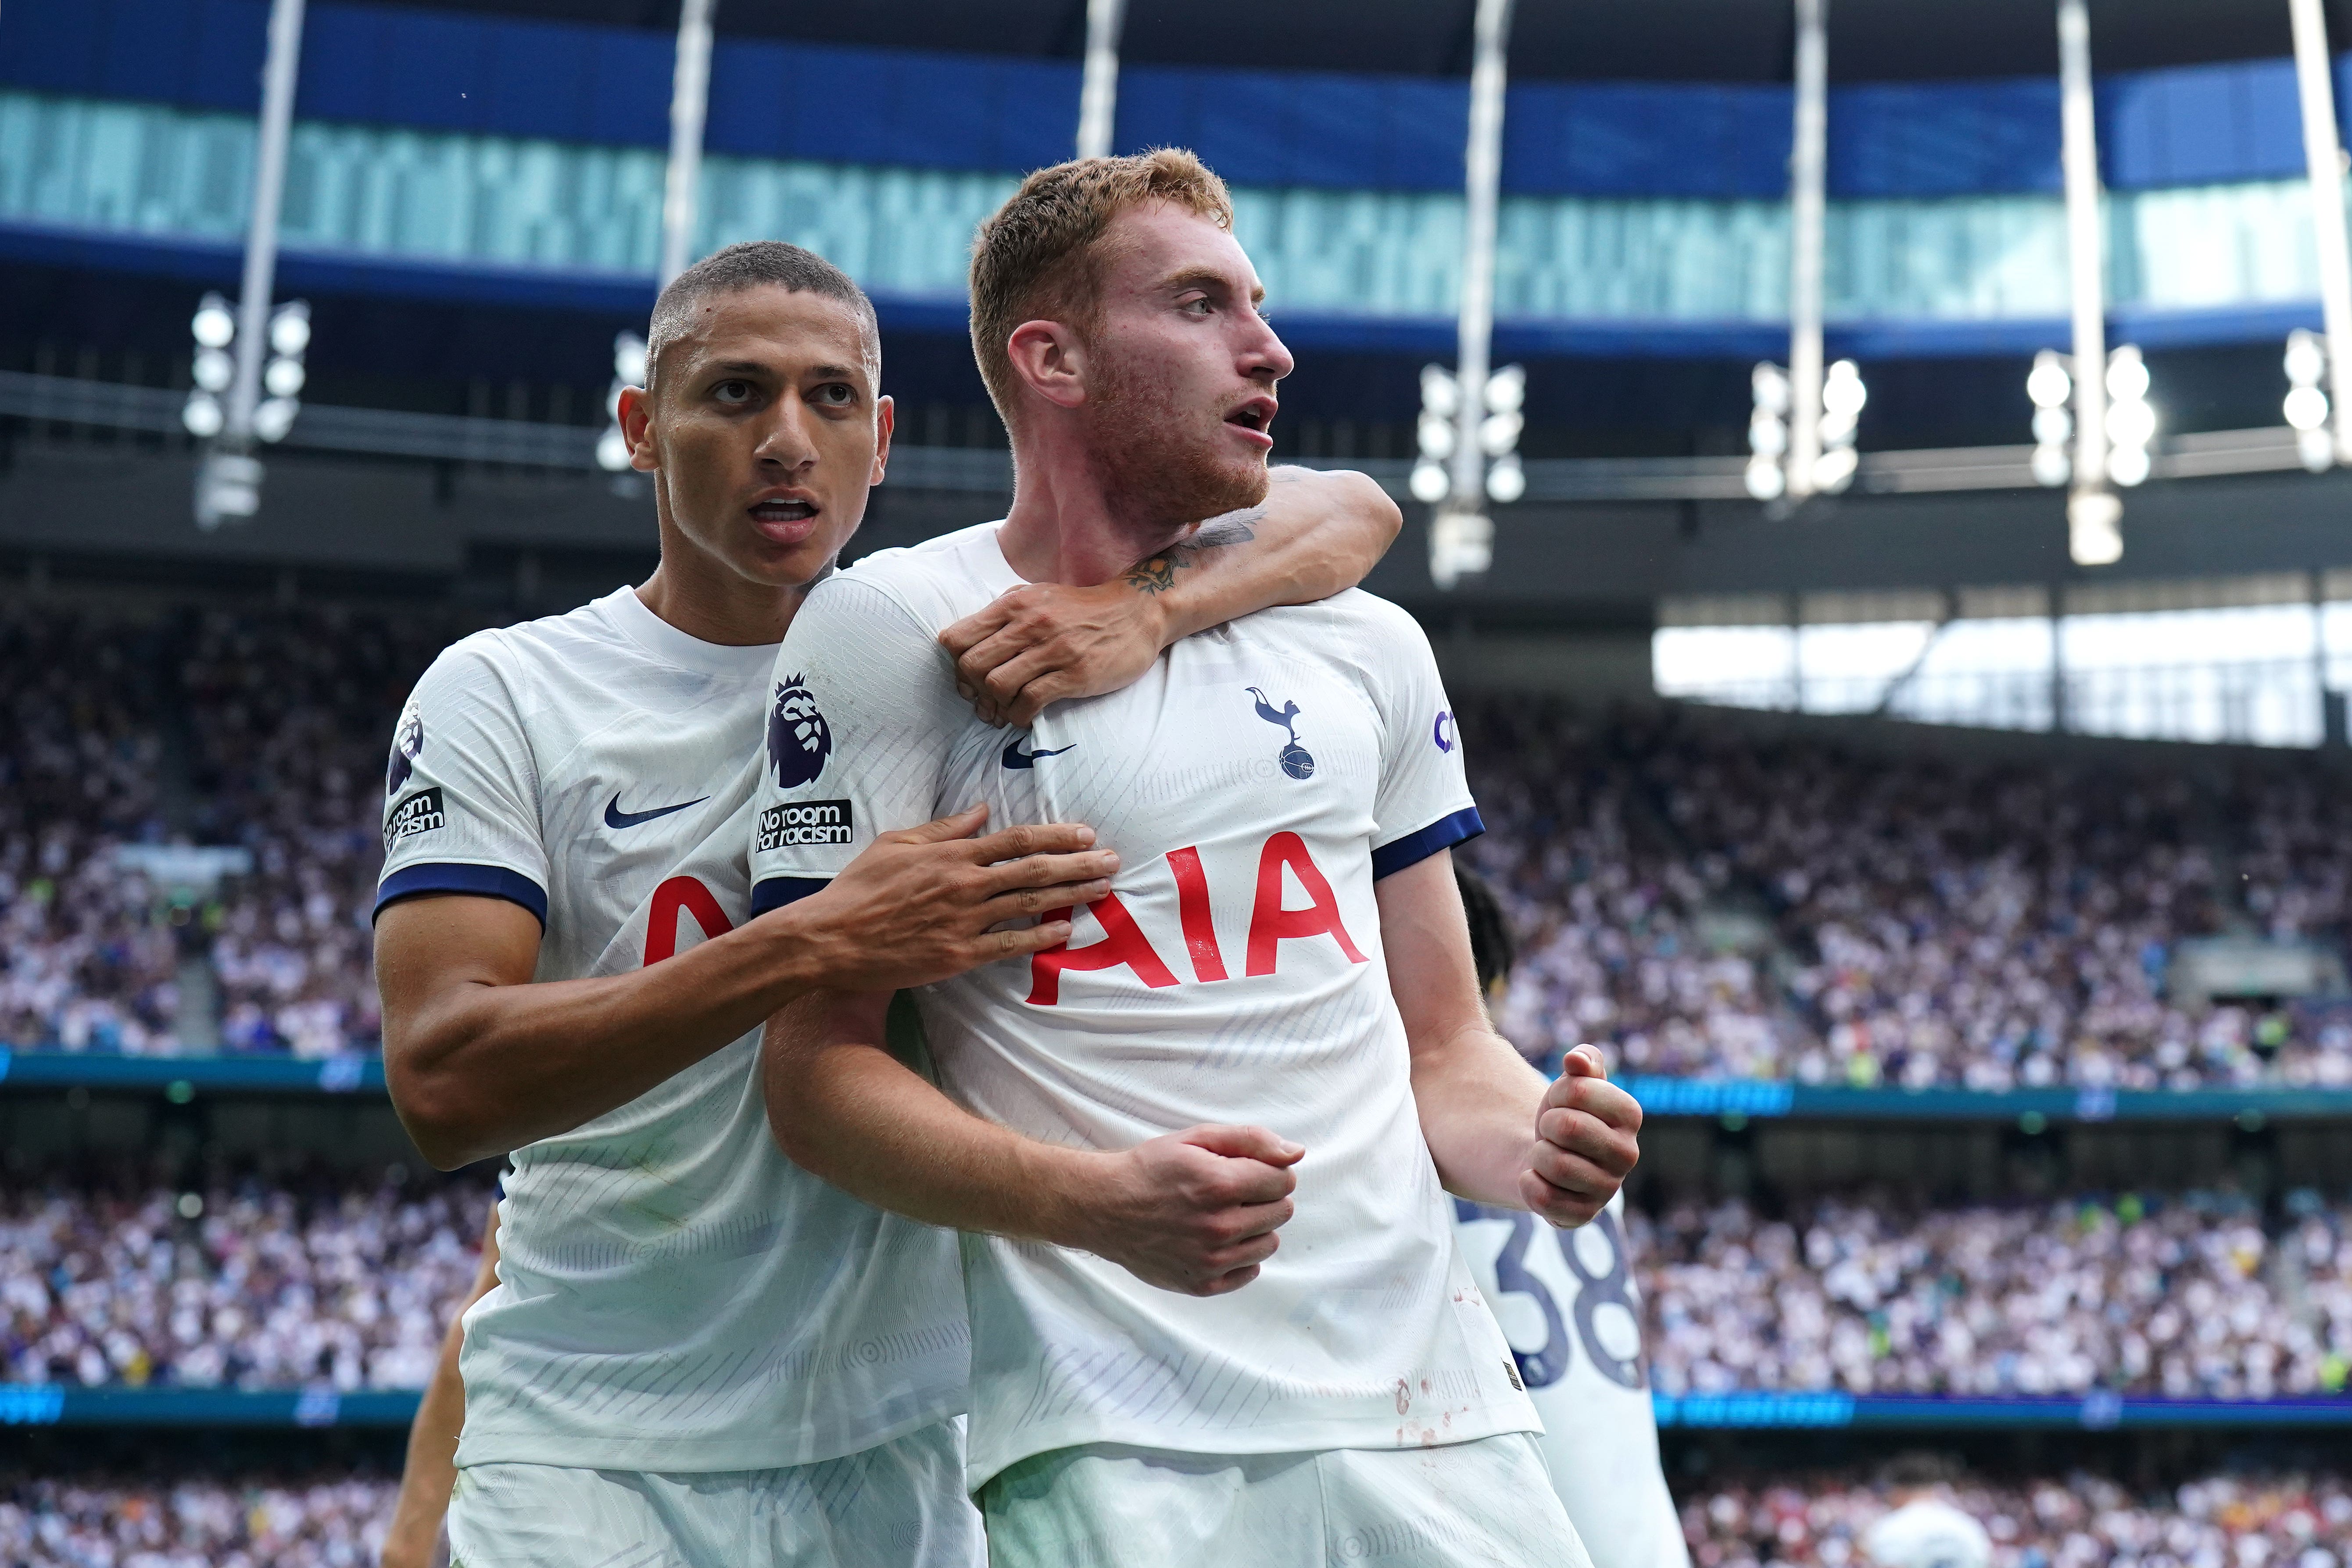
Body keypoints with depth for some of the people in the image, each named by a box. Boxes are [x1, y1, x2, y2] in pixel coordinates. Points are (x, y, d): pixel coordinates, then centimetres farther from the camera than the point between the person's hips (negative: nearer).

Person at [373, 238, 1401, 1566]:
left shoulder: (953, 636, 1)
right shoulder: (499, 695, -5)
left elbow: (1349, 514, 0)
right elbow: (442, 1083, -17)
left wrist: (1148, 613, -21)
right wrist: (821, 944, -27)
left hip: (899, 1447, 2)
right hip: (593, 1456, -2)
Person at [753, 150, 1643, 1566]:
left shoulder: (1365, 643, 14)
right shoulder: (892, 628, -2)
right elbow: (820, 1067, -6)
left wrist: (1532, 1142, -6)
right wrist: (1095, 1203, -22)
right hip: (1115, 1435, -4)